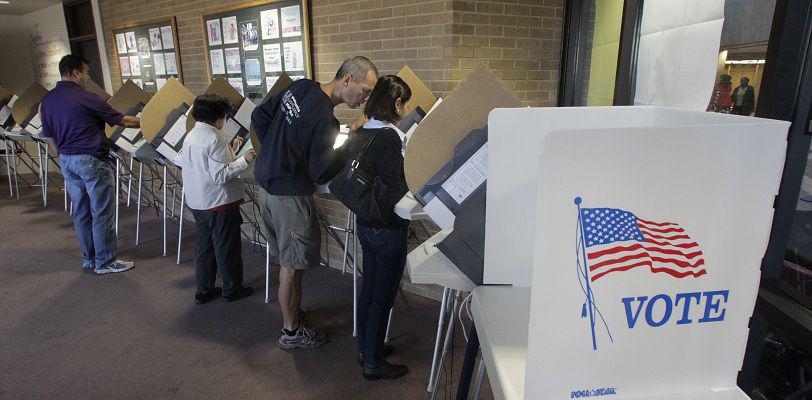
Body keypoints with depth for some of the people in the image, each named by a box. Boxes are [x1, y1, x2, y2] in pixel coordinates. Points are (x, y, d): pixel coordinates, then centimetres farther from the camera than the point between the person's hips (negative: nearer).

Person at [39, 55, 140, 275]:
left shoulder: (47, 100, 9)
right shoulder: (86, 98, -13)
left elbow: (48, 136, 14)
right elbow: (120, 120, -5)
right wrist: (143, 122, 10)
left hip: (67, 160, 8)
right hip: (92, 160, -8)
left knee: (81, 212, 14)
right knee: (102, 213, 0)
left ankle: (89, 260, 22)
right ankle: (105, 262, 6)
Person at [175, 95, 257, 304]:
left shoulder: (191, 136, 7)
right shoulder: (215, 138, -19)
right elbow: (221, 175, -23)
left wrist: (230, 151, 16)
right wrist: (244, 160, -17)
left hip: (197, 202, 8)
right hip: (220, 202, -8)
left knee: (204, 245, 17)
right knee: (227, 247, 6)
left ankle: (204, 290, 26)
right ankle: (231, 289, 19)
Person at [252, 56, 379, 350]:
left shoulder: (299, 87, 0)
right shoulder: (324, 120, -25)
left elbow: (259, 117, 10)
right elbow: (321, 173, -20)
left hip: (267, 183, 9)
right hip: (290, 195, -9)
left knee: (285, 258, 22)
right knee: (293, 266, 6)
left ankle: (290, 309, 41)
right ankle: (291, 332, 23)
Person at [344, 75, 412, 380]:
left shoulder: (359, 135, 4)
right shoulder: (388, 138, -22)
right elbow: (395, 191, -24)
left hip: (365, 224, 9)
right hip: (388, 229, -8)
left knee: (369, 287, 21)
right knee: (383, 296, 6)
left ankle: (365, 347, 38)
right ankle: (373, 363, 21)